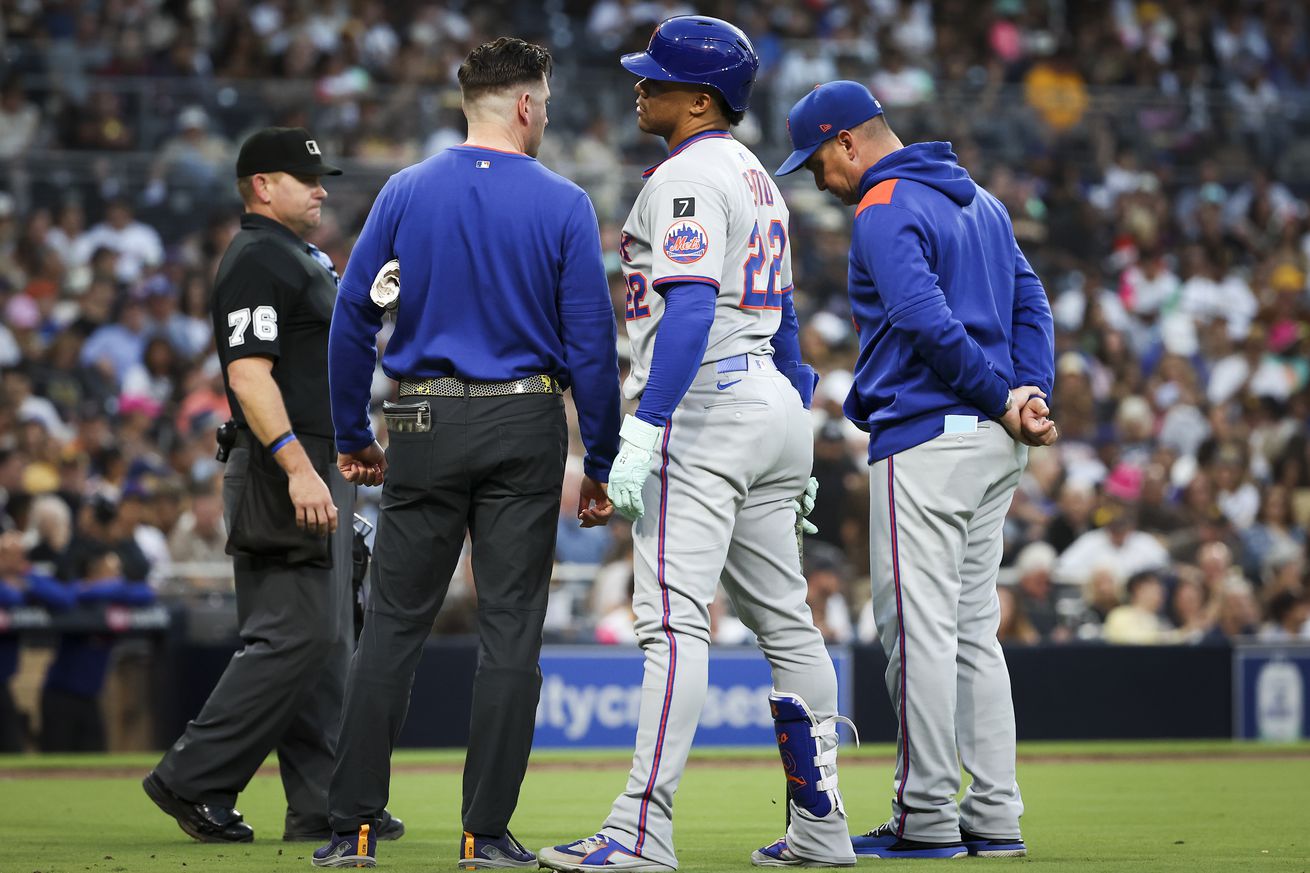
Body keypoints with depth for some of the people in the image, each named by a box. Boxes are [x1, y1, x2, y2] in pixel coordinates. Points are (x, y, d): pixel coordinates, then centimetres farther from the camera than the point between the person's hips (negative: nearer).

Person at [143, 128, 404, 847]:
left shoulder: (305, 259, 22)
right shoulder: (256, 261, -11)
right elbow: (249, 375, -21)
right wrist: (298, 469, -28)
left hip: (317, 472, 11)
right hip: (283, 470, -11)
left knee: (324, 640, 8)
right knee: (297, 635, -14)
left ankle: (322, 807, 8)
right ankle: (193, 780, -10)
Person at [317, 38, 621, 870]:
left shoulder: (405, 192, 3)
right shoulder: (563, 205, -3)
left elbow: (353, 318, 3)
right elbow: (592, 342, -5)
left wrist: (352, 436, 13)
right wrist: (600, 465, 2)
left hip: (425, 427, 2)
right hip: (524, 429, -2)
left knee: (394, 625, 5)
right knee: (511, 630, 3)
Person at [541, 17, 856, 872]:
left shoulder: (688, 176, -10)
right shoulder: (758, 178, 20)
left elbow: (690, 306, -22)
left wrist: (644, 425, -28)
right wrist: (796, 444, 25)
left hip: (703, 409, -10)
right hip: (773, 405, 10)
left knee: (674, 617, -15)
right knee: (785, 619, 12)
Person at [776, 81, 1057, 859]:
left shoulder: (885, 212, -10)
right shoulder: (982, 202, 18)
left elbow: (928, 321, -22)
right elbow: (1030, 303, 13)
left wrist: (1002, 399, -14)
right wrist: (1029, 398, 0)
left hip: (925, 439, -9)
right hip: (996, 446, 9)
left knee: (919, 628, -5)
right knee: (974, 629, 12)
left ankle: (927, 818, -5)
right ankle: (995, 818, 11)